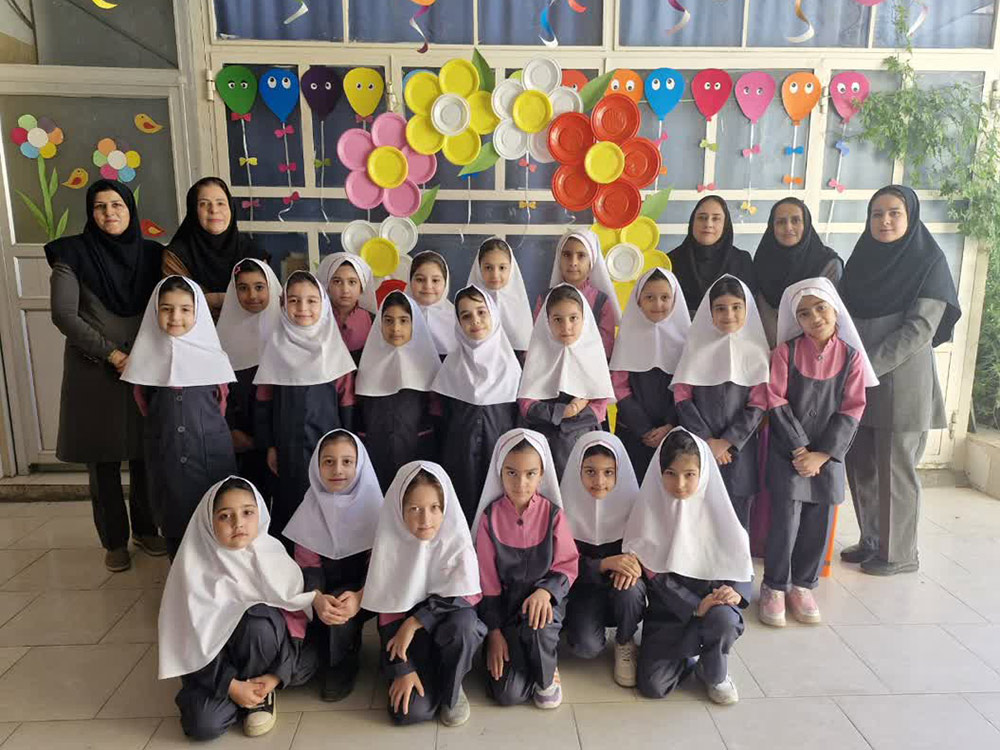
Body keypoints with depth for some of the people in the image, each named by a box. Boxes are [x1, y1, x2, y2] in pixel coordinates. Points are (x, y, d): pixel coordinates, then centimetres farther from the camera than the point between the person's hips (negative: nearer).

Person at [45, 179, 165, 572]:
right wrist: (112, 353, -14)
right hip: (94, 373, -2)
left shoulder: (150, 254, 6)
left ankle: (146, 529, 24)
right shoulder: (74, 255, -3)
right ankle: (114, 541, 18)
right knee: (103, 462, 4)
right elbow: (63, 314, -8)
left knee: (145, 455, 7)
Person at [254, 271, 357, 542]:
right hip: (288, 445, 1)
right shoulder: (277, 345, 1)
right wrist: (269, 446, 2)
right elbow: (263, 400, 4)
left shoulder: (334, 346, -2)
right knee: (291, 502, 7)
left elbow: (346, 401, 0)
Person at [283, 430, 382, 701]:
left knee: (341, 614, -32)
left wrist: (360, 596, -31)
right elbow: (307, 564, -6)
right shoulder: (311, 508, -3)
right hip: (326, 591, 2)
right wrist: (317, 598, -27)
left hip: (361, 590, -2)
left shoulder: (371, 505, -9)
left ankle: (342, 666, -4)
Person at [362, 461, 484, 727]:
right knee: (410, 711, -20)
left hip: (446, 621, 0)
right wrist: (402, 669, -12)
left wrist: (415, 621, -24)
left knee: (462, 623, -36)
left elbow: (465, 595, -21)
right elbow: (389, 611, -9)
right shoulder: (390, 543, -13)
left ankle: (452, 688, -6)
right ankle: (424, 672, 14)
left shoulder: (456, 539, -15)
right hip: (407, 632, 0)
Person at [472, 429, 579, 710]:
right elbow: (487, 579, -2)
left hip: (544, 599, 0)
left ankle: (546, 675, -4)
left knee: (537, 622, -36)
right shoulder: (490, 516, -5)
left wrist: (545, 591, -25)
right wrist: (494, 631, -5)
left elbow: (567, 565, -4)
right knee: (508, 693, -15)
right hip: (505, 603, 0)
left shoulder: (552, 514, -6)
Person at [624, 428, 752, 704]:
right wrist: (695, 607, -21)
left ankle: (714, 673, 0)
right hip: (668, 611, 0)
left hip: (713, 602, 1)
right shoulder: (650, 509, -9)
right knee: (652, 685, -15)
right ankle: (692, 656, 18)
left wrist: (735, 592, -21)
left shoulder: (715, 507, -5)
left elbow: (739, 561, 0)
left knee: (722, 619, -34)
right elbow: (655, 574, -11)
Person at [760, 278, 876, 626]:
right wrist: (799, 448, -12)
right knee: (786, 519, -4)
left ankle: (802, 586, 26)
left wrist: (823, 454, -10)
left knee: (820, 522, 7)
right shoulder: (787, 351, -4)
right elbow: (776, 400, -7)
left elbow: (852, 409, -2)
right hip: (787, 449, -2)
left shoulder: (851, 356, 0)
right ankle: (774, 588, 14)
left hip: (829, 452, 2)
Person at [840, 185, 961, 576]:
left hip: (901, 382, -5)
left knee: (895, 471, 3)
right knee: (860, 466, 10)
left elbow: (919, 329, -14)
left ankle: (899, 553, 19)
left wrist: (867, 366, -21)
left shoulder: (929, 262, -5)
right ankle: (870, 541, 27)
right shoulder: (860, 260, 10)